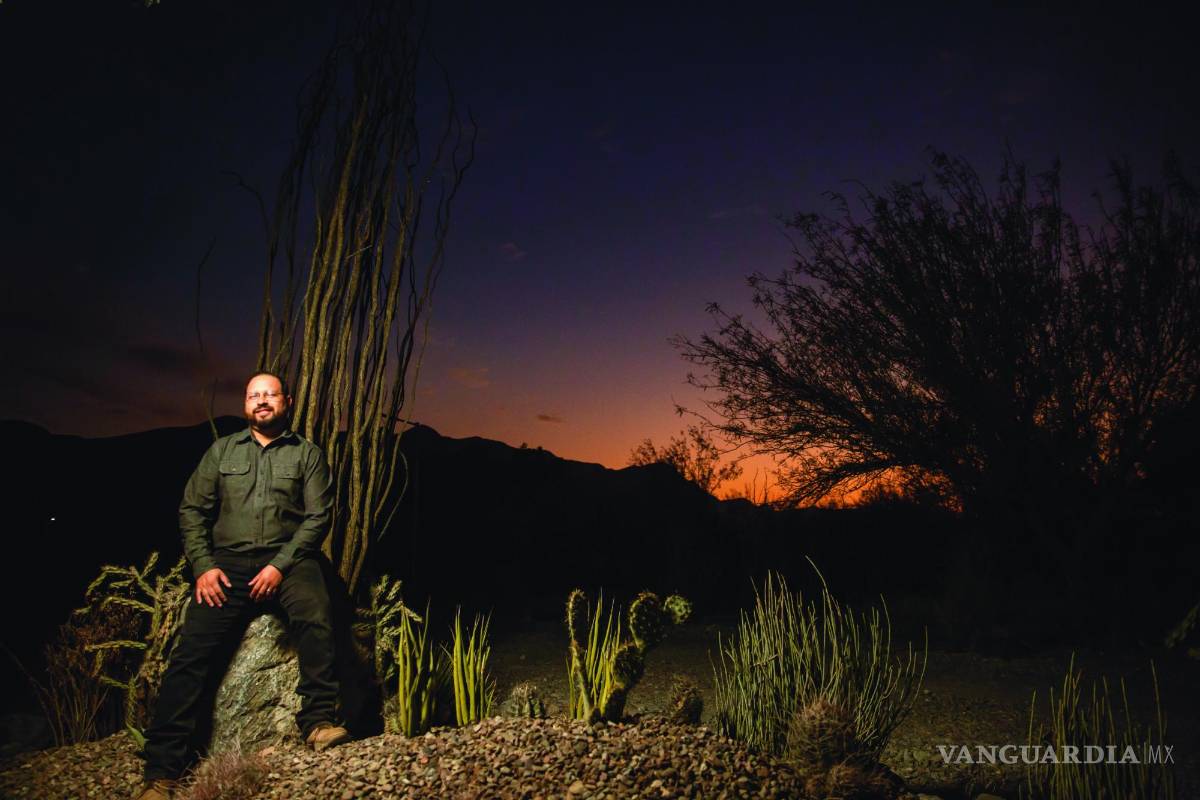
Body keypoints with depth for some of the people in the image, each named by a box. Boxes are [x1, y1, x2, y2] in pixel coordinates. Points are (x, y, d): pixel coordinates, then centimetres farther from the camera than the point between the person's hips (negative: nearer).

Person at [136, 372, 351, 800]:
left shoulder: (307, 453, 9)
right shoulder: (222, 451, 16)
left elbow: (318, 515, 0)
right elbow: (192, 510, 11)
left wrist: (281, 565, -12)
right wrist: (204, 566, -4)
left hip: (287, 558, -2)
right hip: (228, 561, 2)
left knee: (315, 614, -31)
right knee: (191, 649, -15)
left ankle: (319, 720, -21)